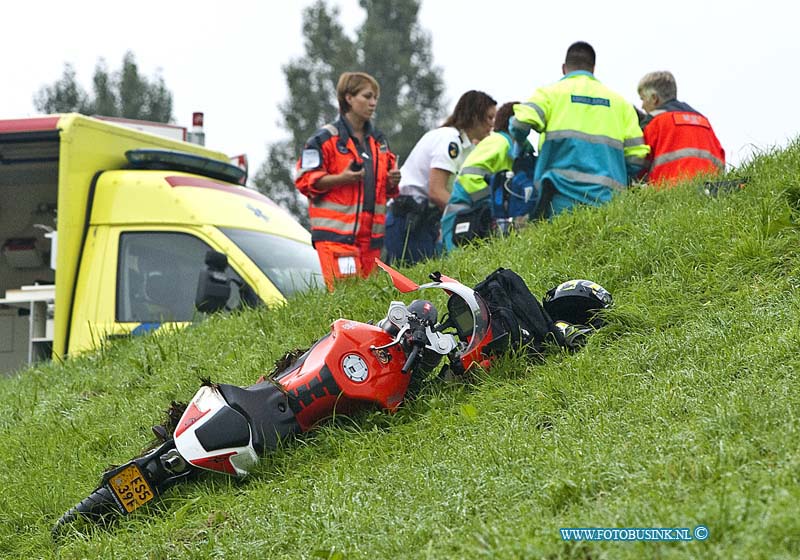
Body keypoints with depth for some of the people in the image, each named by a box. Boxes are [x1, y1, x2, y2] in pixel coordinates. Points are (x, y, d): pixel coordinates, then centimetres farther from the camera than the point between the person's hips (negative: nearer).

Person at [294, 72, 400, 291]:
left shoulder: (378, 141, 19)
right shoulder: (326, 139, -3)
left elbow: (384, 189, 28)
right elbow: (305, 180, -6)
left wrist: (392, 182, 4)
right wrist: (341, 179, -19)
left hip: (371, 234, 7)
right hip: (336, 232, -7)